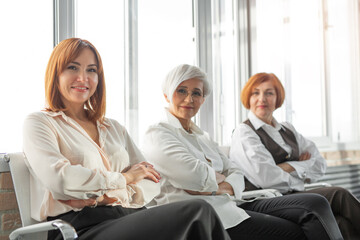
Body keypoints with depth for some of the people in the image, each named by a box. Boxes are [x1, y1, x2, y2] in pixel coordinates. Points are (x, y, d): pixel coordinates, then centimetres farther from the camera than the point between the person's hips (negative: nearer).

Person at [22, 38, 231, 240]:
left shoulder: (113, 128, 25)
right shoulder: (39, 123, 9)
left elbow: (151, 181, 14)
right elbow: (59, 178, -11)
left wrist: (109, 196, -7)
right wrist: (124, 178, 0)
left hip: (129, 218, 6)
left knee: (199, 211, -28)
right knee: (199, 210, -28)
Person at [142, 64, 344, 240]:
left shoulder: (202, 137, 25)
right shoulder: (157, 136, -1)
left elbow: (236, 173, 15)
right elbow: (195, 175, -17)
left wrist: (224, 187, -7)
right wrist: (218, 178, 3)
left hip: (231, 205, 8)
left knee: (315, 203, -9)